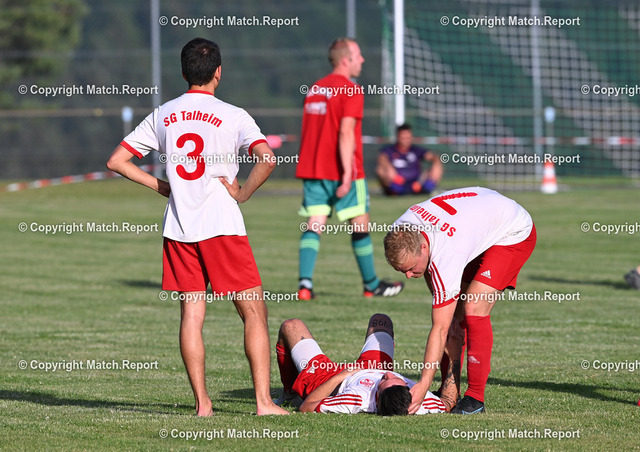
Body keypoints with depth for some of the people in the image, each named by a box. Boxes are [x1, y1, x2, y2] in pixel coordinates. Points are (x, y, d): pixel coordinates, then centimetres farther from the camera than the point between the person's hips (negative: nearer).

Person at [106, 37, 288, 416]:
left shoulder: (163, 116, 8)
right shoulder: (232, 116, -5)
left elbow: (117, 161, 10)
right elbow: (267, 159, -20)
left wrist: (162, 186, 14)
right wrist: (241, 194, -5)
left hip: (178, 229, 4)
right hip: (222, 226, -4)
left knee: (191, 315, 6)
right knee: (254, 312, 2)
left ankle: (202, 403, 2)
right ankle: (264, 401, -5)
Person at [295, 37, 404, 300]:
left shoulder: (314, 89, 13)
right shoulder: (351, 91, -10)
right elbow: (345, 133, -19)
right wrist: (348, 172, -22)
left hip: (311, 169, 6)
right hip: (340, 171, -6)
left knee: (314, 226, 0)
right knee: (360, 224, 7)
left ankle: (305, 283, -16)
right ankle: (372, 285, 18)